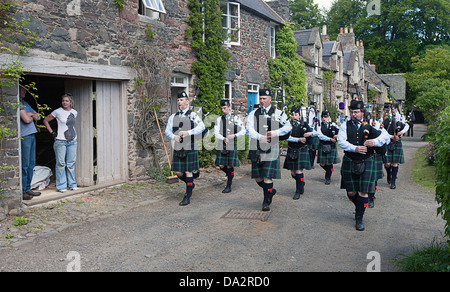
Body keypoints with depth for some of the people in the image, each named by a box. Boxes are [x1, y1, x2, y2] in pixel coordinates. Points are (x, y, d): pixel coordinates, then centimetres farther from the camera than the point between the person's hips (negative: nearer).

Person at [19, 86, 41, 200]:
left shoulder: (24, 102, 21)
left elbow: (38, 117, 21)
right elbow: (26, 119, -17)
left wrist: (31, 115, 1)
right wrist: (32, 116, 5)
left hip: (32, 135, 9)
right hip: (24, 136, -9)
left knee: (31, 164, 11)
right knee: (24, 165, -7)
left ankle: (27, 189, 18)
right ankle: (21, 191, 0)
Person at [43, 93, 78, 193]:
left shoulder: (75, 112, 9)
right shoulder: (57, 112, -5)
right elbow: (45, 121, 5)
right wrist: (52, 132, -2)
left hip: (72, 141, 4)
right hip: (60, 141, -4)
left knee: (71, 163, 8)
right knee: (61, 164, -2)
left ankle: (72, 184, 16)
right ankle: (61, 186, 6)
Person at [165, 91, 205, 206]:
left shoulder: (192, 115, -3)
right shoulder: (173, 117, 12)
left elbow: (201, 127, -16)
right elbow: (167, 130, 12)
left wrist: (188, 132, -27)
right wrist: (174, 136, -9)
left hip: (190, 148, -5)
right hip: (178, 148, 5)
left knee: (188, 172, -1)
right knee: (178, 172, 6)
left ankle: (187, 197, 8)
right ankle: (191, 184, 36)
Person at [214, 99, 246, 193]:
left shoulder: (235, 118, 2)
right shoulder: (219, 119, 8)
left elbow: (243, 131, 0)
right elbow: (216, 133, 1)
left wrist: (234, 135, -17)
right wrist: (223, 138, -18)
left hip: (231, 146, -3)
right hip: (221, 146, 3)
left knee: (229, 166, -1)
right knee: (221, 166, 1)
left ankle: (228, 186, 10)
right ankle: (230, 174, 34)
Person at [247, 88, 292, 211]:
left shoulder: (278, 113, 5)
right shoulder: (253, 114, 9)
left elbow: (288, 127, 0)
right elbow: (250, 129, -6)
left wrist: (276, 133, -18)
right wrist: (260, 137, -25)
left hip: (272, 148, -3)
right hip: (256, 148, 3)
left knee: (267, 176, -8)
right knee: (257, 178, 8)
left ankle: (266, 202, 6)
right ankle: (270, 191, 37)